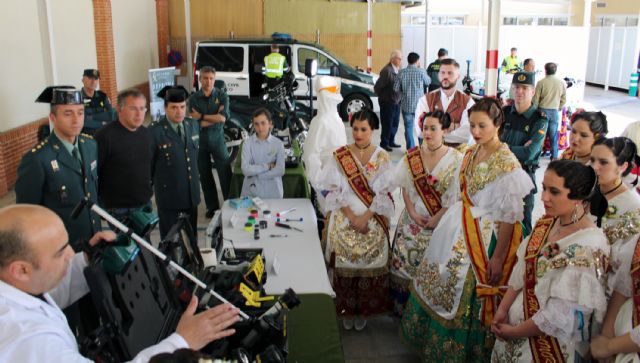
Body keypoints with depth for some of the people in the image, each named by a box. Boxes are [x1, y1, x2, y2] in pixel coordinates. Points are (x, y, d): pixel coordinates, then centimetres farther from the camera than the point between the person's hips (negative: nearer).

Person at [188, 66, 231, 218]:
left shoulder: (222, 95, -2)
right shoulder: (193, 98, -1)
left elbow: (223, 118, -15)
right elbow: (195, 123, -10)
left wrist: (202, 117, -13)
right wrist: (215, 117, -13)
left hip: (217, 139, -1)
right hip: (200, 141, 2)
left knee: (225, 175, -4)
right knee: (205, 176, 9)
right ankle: (212, 206, 22)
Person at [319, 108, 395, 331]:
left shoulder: (382, 157, 0)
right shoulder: (339, 156, 0)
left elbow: (383, 192, -4)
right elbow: (334, 190, -4)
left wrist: (365, 217, -14)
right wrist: (351, 217, -13)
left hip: (373, 221, 0)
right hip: (344, 220, 0)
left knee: (369, 263, 3)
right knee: (344, 262, 2)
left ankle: (363, 310, 22)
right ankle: (346, 309, 19)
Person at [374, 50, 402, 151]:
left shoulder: (397, 70, 5)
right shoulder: (387, 70, -20)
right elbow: (377, 87, -18)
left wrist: (399, 97, 7)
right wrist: (383, 97, -4)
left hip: (396, 102, 8)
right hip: (388, 102, -8)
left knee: (395, 123, 15)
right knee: (387, 124, 2)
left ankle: (391, 141, 29)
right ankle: (384, 144, 15)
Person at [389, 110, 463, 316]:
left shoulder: (456, 159, -7)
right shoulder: (412, 156, 3)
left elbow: (455, 197, -10)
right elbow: (405, 187, 5)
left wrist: (436, 219, -13)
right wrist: (412, 212, -6)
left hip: (441, 221, -3)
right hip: (413, 219, 3)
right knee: (404, 254, 0)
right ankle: (402, 305, 18)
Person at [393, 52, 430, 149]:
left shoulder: (401, 72, -5)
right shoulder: (421, 71, -10)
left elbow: (396, 88, -3)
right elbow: (428, 82, 6)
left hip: (406, 105, 1)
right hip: (419, 105, -1)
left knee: (408, 128, 9)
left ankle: (410, 149, 11)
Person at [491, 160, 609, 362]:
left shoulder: (588, 247, -24)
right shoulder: (547, 223, -2)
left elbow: (560, 316, -23)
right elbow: (521, 272, 2)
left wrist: (513, 332, -15)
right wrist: (502, 309, -7)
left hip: (550, 343, -6)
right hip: (517, 319, 6)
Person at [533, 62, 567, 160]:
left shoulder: (541, 82, -10)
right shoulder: (562, 82, 0)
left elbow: (536, 99, -6)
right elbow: (564, 99, 5)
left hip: (543, 110, -2)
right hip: (555, 111, 2)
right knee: (553, 134, 9)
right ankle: (554, 156, 13)